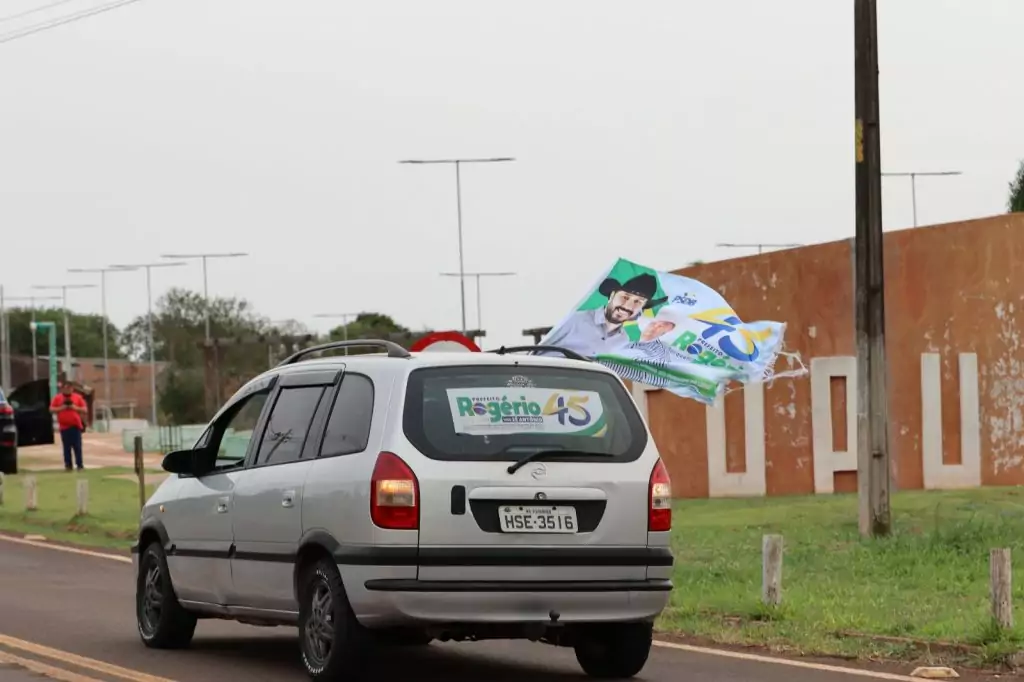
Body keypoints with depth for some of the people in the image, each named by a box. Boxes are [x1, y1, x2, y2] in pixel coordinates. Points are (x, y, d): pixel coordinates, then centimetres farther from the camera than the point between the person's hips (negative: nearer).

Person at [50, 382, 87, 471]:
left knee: (77, 447, -3)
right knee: (67, 448, 1)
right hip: (64, 426, 0)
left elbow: (85, 410, 7)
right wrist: (61, 408, -10)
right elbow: (51, 409, 3)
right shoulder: (57, 398, 6)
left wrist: (75, 408, -8)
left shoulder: (78, 397, 7)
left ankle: (79, 465, 0)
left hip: (76, 426, 0)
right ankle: (68, 465, 6)